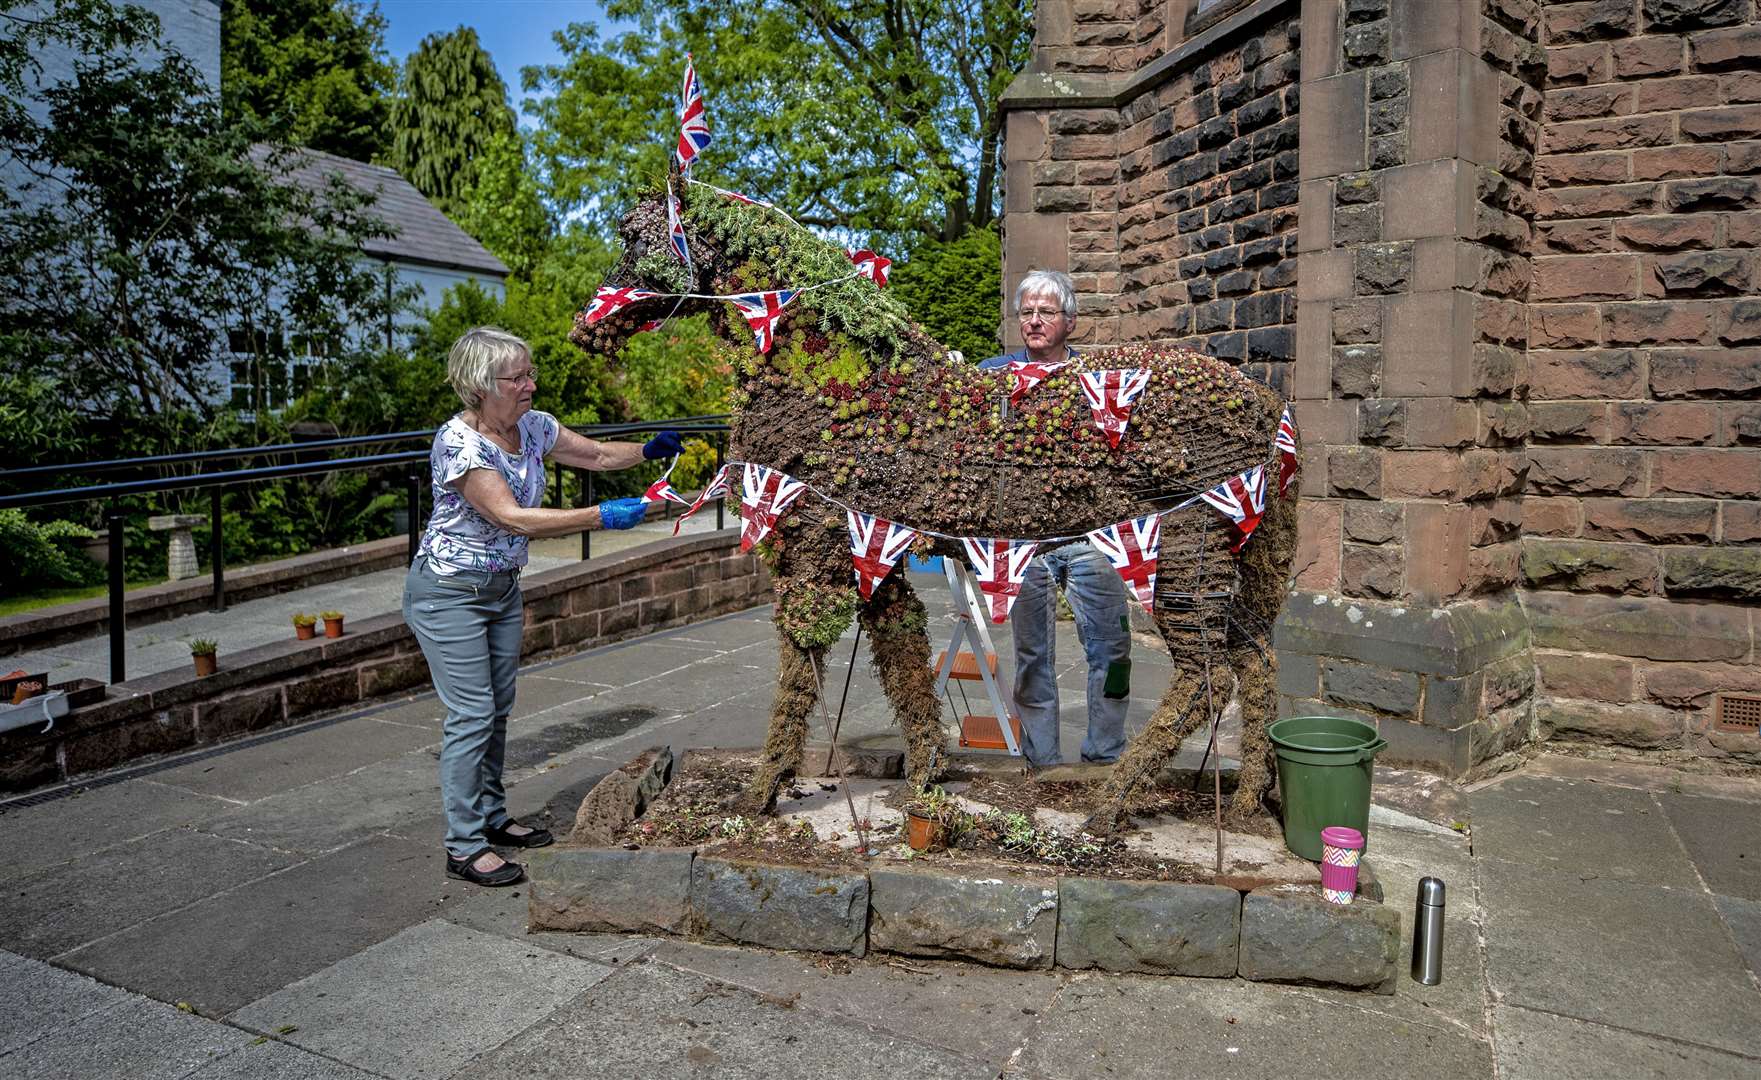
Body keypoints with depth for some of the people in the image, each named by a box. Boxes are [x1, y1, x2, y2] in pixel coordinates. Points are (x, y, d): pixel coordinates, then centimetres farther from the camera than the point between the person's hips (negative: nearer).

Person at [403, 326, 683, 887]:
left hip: (503, 587, 8)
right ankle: (464, 847, 4)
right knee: (472, 714, -7)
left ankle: (491, 817, 29)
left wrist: (648, 449, -10)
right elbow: (512, 517, -32)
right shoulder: (459, 442, -25)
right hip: (450, 593, -8)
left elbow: (596, 454, 9)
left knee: (498, 708, 14)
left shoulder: (531, 426, -2)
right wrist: (601, 516, -36)